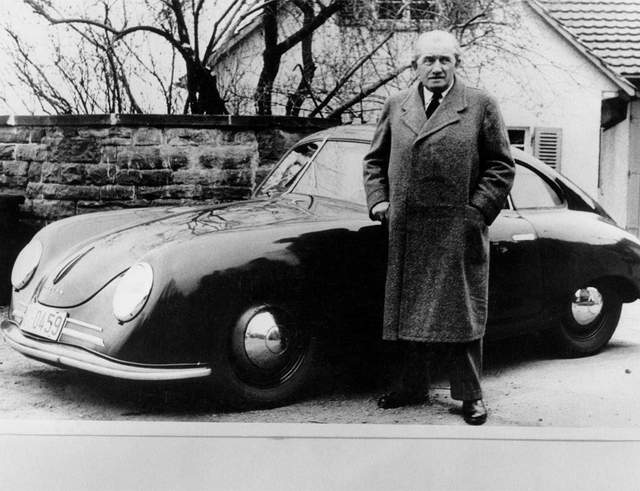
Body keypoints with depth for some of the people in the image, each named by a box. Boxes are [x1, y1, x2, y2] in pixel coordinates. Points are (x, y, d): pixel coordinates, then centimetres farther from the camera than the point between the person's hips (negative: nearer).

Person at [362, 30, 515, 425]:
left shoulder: (481, 105, 2)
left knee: (462, 314, 3)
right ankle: (413, 386, 26)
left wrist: (477, 212, -9)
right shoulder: (396, 106, 12)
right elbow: (375, 160, 18)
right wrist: (378, 200, 4)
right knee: (410, 310, 12)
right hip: (406, 232, 4)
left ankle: (470, 394, 15)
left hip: (459, 232, -3)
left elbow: (502, 166, 0)